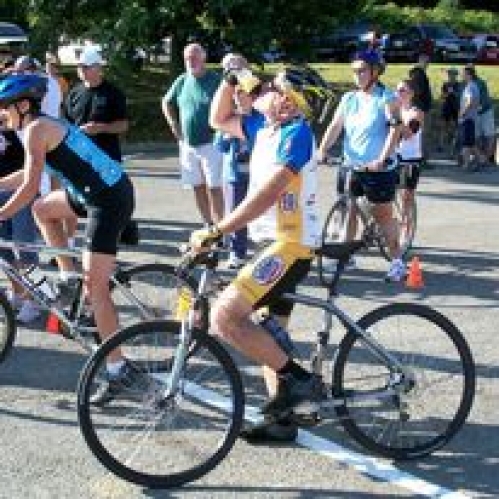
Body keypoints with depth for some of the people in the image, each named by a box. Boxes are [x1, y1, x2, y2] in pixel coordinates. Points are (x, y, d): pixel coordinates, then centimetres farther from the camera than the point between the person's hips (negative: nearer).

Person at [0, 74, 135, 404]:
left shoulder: (36, 129, -11)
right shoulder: (47, 125, 17)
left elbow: (30, 187, -18)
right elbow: (30, 174, 28)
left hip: (109, 200, -10)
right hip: (98, 191, 10)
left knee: (95, 289, -10)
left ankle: (117, 369, -7)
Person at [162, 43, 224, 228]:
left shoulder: (215, 80, -9)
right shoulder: (182, 81, 8)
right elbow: (166, 103, 22)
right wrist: (174, 125, 11)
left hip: (210, 143, -6)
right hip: (188, 145, 6)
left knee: (213, 188, -7)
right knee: (198, 188, 11)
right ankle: (208, 225, 22)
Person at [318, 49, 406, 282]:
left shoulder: (386, 97, -5)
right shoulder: (348, 98, 9)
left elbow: (395, 129, -14)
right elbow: (335, 127, 3)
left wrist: (382, 159, -25)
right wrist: (321, 151, -13)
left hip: (377, 167, -4)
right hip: (350, 165, 5)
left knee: (383, 214, 1)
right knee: (347, 209, 7)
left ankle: (396, 260, 11)